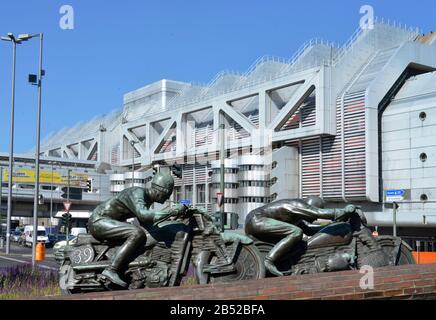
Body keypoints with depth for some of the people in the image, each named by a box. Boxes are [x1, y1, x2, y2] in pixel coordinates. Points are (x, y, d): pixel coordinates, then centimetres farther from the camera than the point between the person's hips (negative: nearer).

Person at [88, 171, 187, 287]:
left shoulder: (148, 200, 8)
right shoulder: (137, 193, -21)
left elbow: (145, 223, 20)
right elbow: (143, 215, -39)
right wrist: (171, 212, -39)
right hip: (98, 220, -10)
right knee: (138, 234, -28)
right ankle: (111, 270, -31)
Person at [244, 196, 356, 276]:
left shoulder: (297, 216, 18)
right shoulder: (299, 205, -13)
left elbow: (309, 230, 25)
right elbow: (323, 214, -20)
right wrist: (345, 211, -7)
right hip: (257, 221, -11)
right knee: (296, 233, -21)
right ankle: (269, 261, -26)